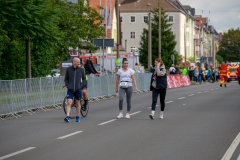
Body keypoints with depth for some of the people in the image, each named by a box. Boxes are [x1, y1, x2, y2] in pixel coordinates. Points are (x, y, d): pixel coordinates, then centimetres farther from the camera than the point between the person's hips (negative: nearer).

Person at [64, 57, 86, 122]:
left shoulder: (81, 70, 2)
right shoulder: (68, 69, 1)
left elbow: (84, 79, 9)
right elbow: (66, 79, 11)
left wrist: (81, 85, -5)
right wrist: (67, 85, -4)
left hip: (78, 90, 1)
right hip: (70, 90, -1)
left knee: (78, 103, 10)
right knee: (69, 103, -11)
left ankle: (77, 117, 22)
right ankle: (67, 117, -14)